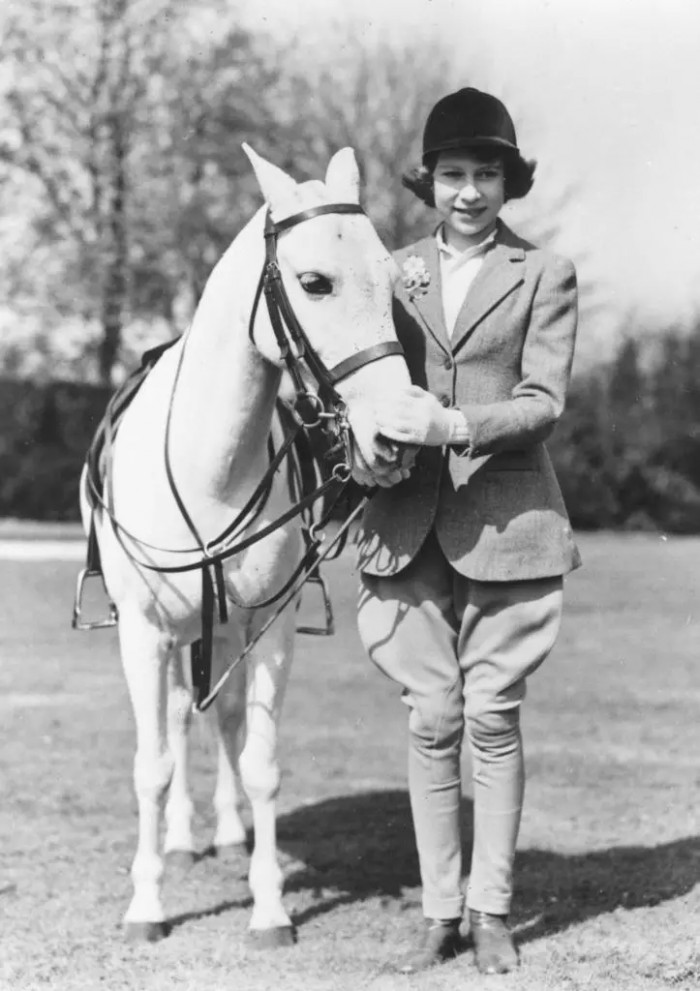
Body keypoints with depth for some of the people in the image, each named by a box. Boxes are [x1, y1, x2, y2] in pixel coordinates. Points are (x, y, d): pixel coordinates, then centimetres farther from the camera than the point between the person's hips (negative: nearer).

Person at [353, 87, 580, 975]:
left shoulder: (545, 277, 4)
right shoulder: (393, 274, 12)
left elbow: (544, 401, -7)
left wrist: (452, 424, -23)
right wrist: (374, 444, -15)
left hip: (504, 520, -2)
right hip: (408, 525, 2)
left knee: (492, 717, 0)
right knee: (431, 720, 3)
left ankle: (491, 910, 11)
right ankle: (439, 911, 12)